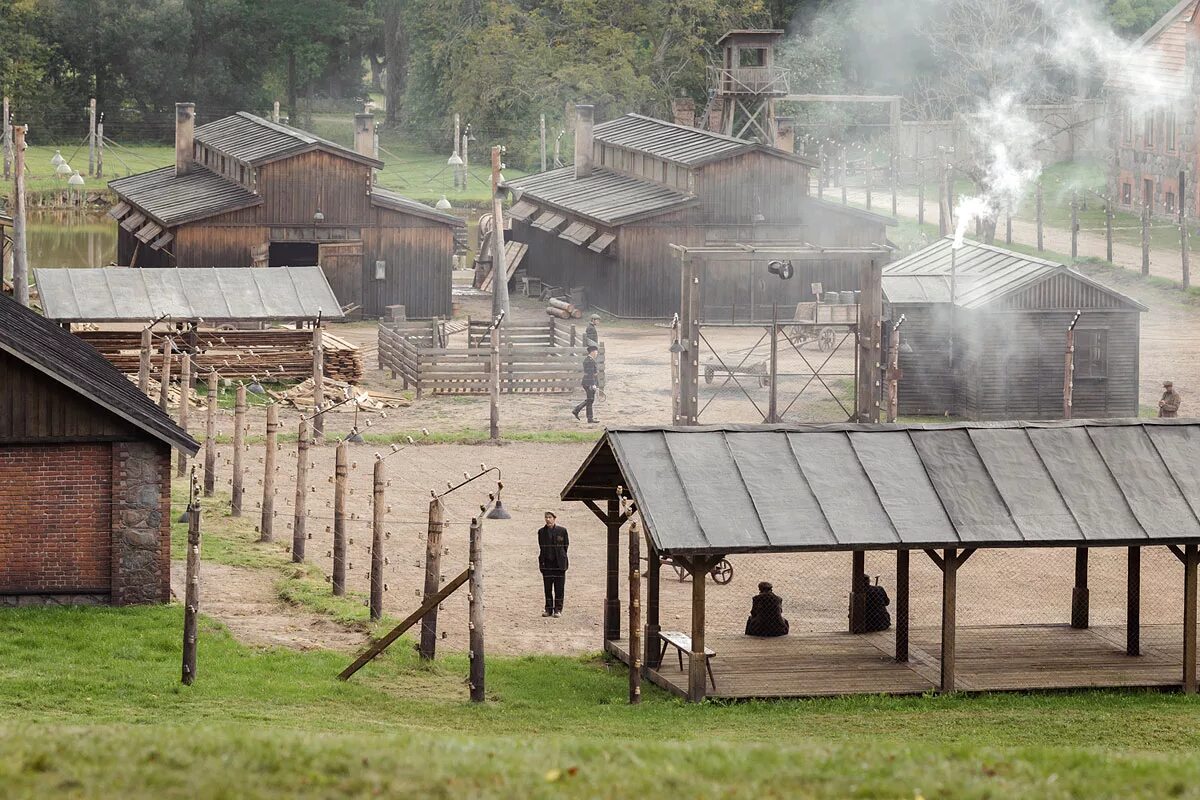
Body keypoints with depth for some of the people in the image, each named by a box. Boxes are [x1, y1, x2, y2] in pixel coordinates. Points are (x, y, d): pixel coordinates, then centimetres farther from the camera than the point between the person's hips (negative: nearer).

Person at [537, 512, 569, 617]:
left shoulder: (562, 530, -1)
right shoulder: (541, 531, 5)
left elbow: (566, 546, 5)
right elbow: (541, 548, 7)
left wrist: (561, 558, 2)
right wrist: (541, 562, 0)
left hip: (559, 563, -2)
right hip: (547, 563, 2)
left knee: (559, 588, 0)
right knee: (547, 588, 4)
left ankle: (558, 609, 7)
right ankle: (548, 609, 12)